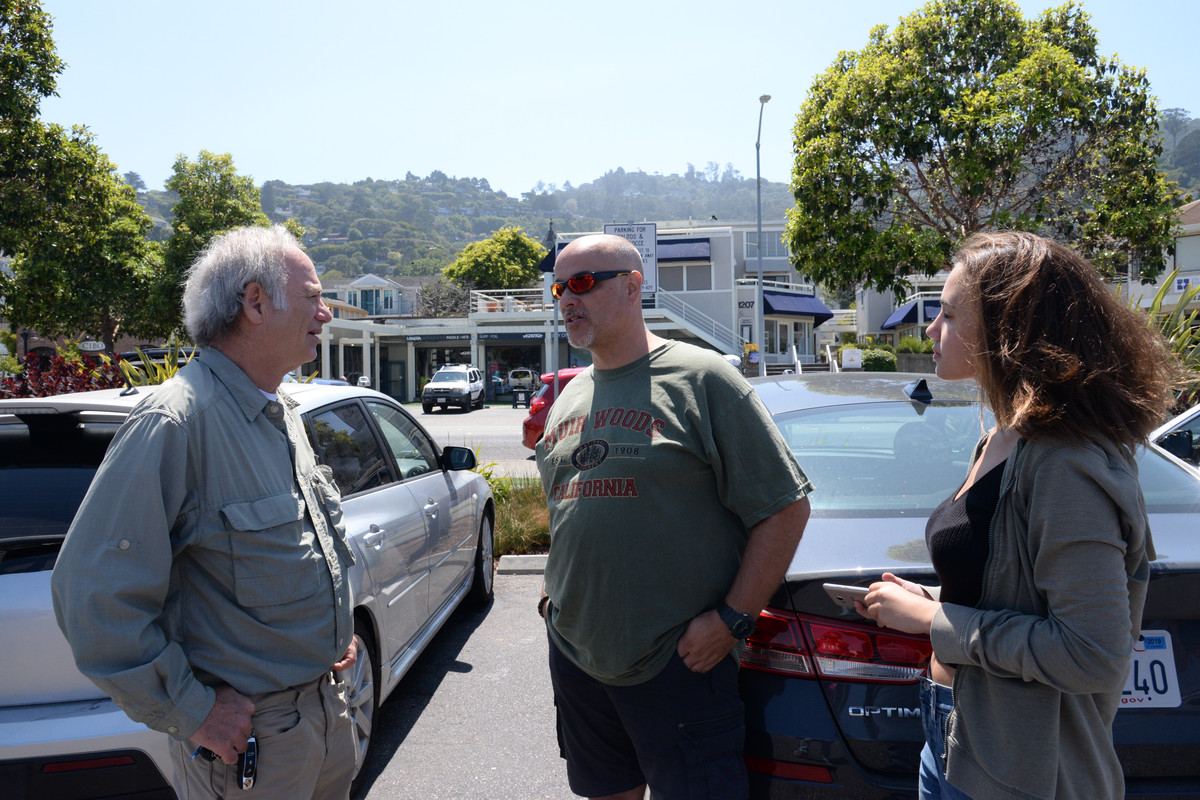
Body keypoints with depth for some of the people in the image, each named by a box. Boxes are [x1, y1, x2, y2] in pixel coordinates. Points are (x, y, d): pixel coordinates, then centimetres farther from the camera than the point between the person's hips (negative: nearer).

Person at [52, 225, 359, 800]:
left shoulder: (283, 414, 7)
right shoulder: (176, 423, -23)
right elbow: (93, 591, -25)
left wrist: (337, 628, 12)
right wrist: (190, 712, -20)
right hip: (246, 729, -8)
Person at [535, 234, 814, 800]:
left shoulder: (699, 378, -9)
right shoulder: (568, 398, 12)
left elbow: (786, 508, -11)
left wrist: (731, 619, -15)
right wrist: (556, 596, 13)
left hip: (677, 662, -6)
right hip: (575, 656, 7)